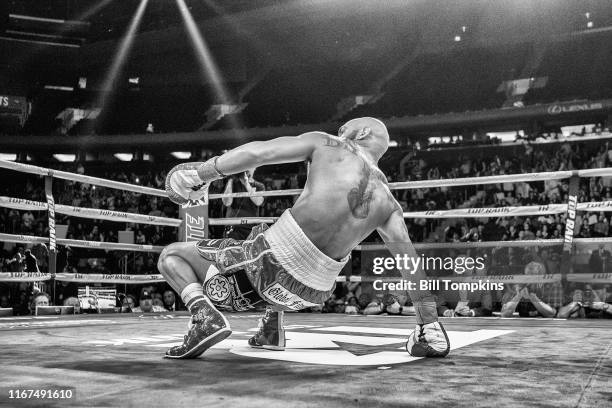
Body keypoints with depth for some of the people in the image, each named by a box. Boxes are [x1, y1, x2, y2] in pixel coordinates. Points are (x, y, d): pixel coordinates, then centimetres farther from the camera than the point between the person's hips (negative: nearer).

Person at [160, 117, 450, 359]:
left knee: (171, 256, 14)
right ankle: (272, 329, 30)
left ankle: (205, 316, -16)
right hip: (312, 294, 6)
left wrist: (202, 172, 7)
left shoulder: (326, 144, 6)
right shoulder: (388, 204, 15)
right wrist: (429, 325, 14)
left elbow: (255, 152, -2)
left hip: (269, 263, -6)